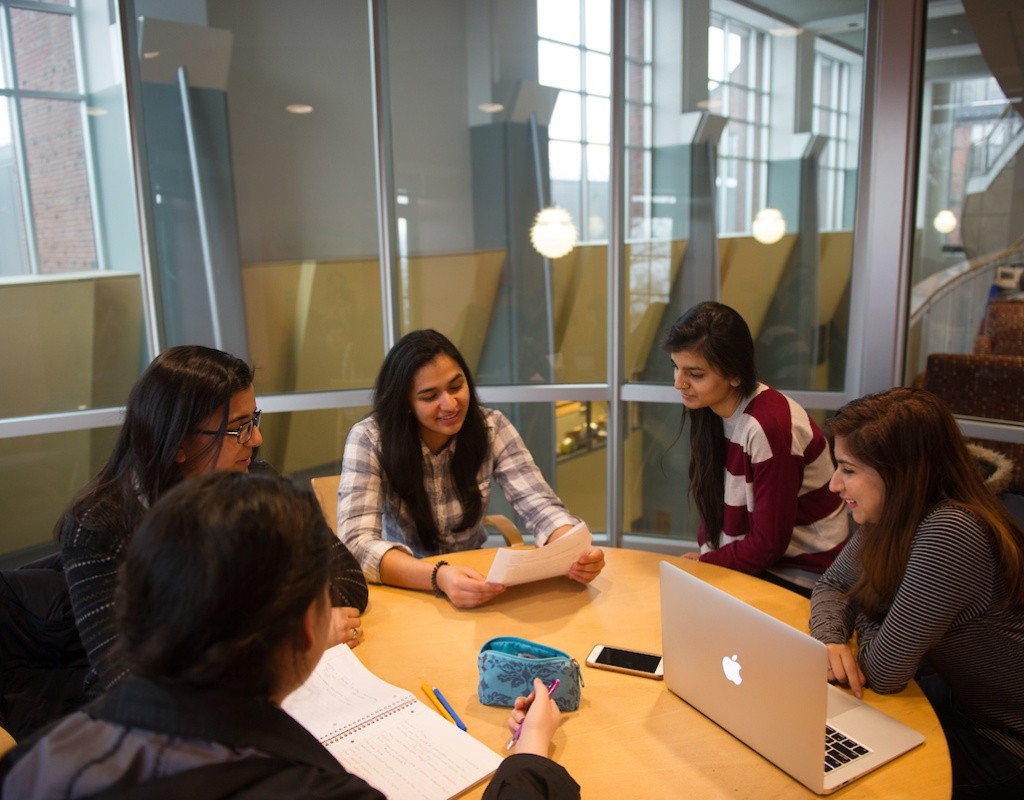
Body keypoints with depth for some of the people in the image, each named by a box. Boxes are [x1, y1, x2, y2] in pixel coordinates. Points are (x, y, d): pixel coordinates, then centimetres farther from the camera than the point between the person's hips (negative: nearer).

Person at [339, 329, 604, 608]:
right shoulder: (369, 439, -16)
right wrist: (439, 576, -42)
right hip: (406, 591, -1)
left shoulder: (491, 427, -8)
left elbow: (542, 506, -12)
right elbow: (358, 544, -25)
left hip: (474, 579, 2)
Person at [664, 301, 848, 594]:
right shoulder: (712, 408, -3)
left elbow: (768, 543, -20)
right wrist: (703, 555, -8)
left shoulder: (768, 427, -27)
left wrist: (704, 563, -10)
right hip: (755, 559, 7)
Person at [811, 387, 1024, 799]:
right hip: (957, 708, 7)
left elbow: (882, 673, -27)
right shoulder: (892, 518, -6)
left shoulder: (950, 533, -32)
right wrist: (831, 639, -13)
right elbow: (832, 586, 8)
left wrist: (866, 611, -6)